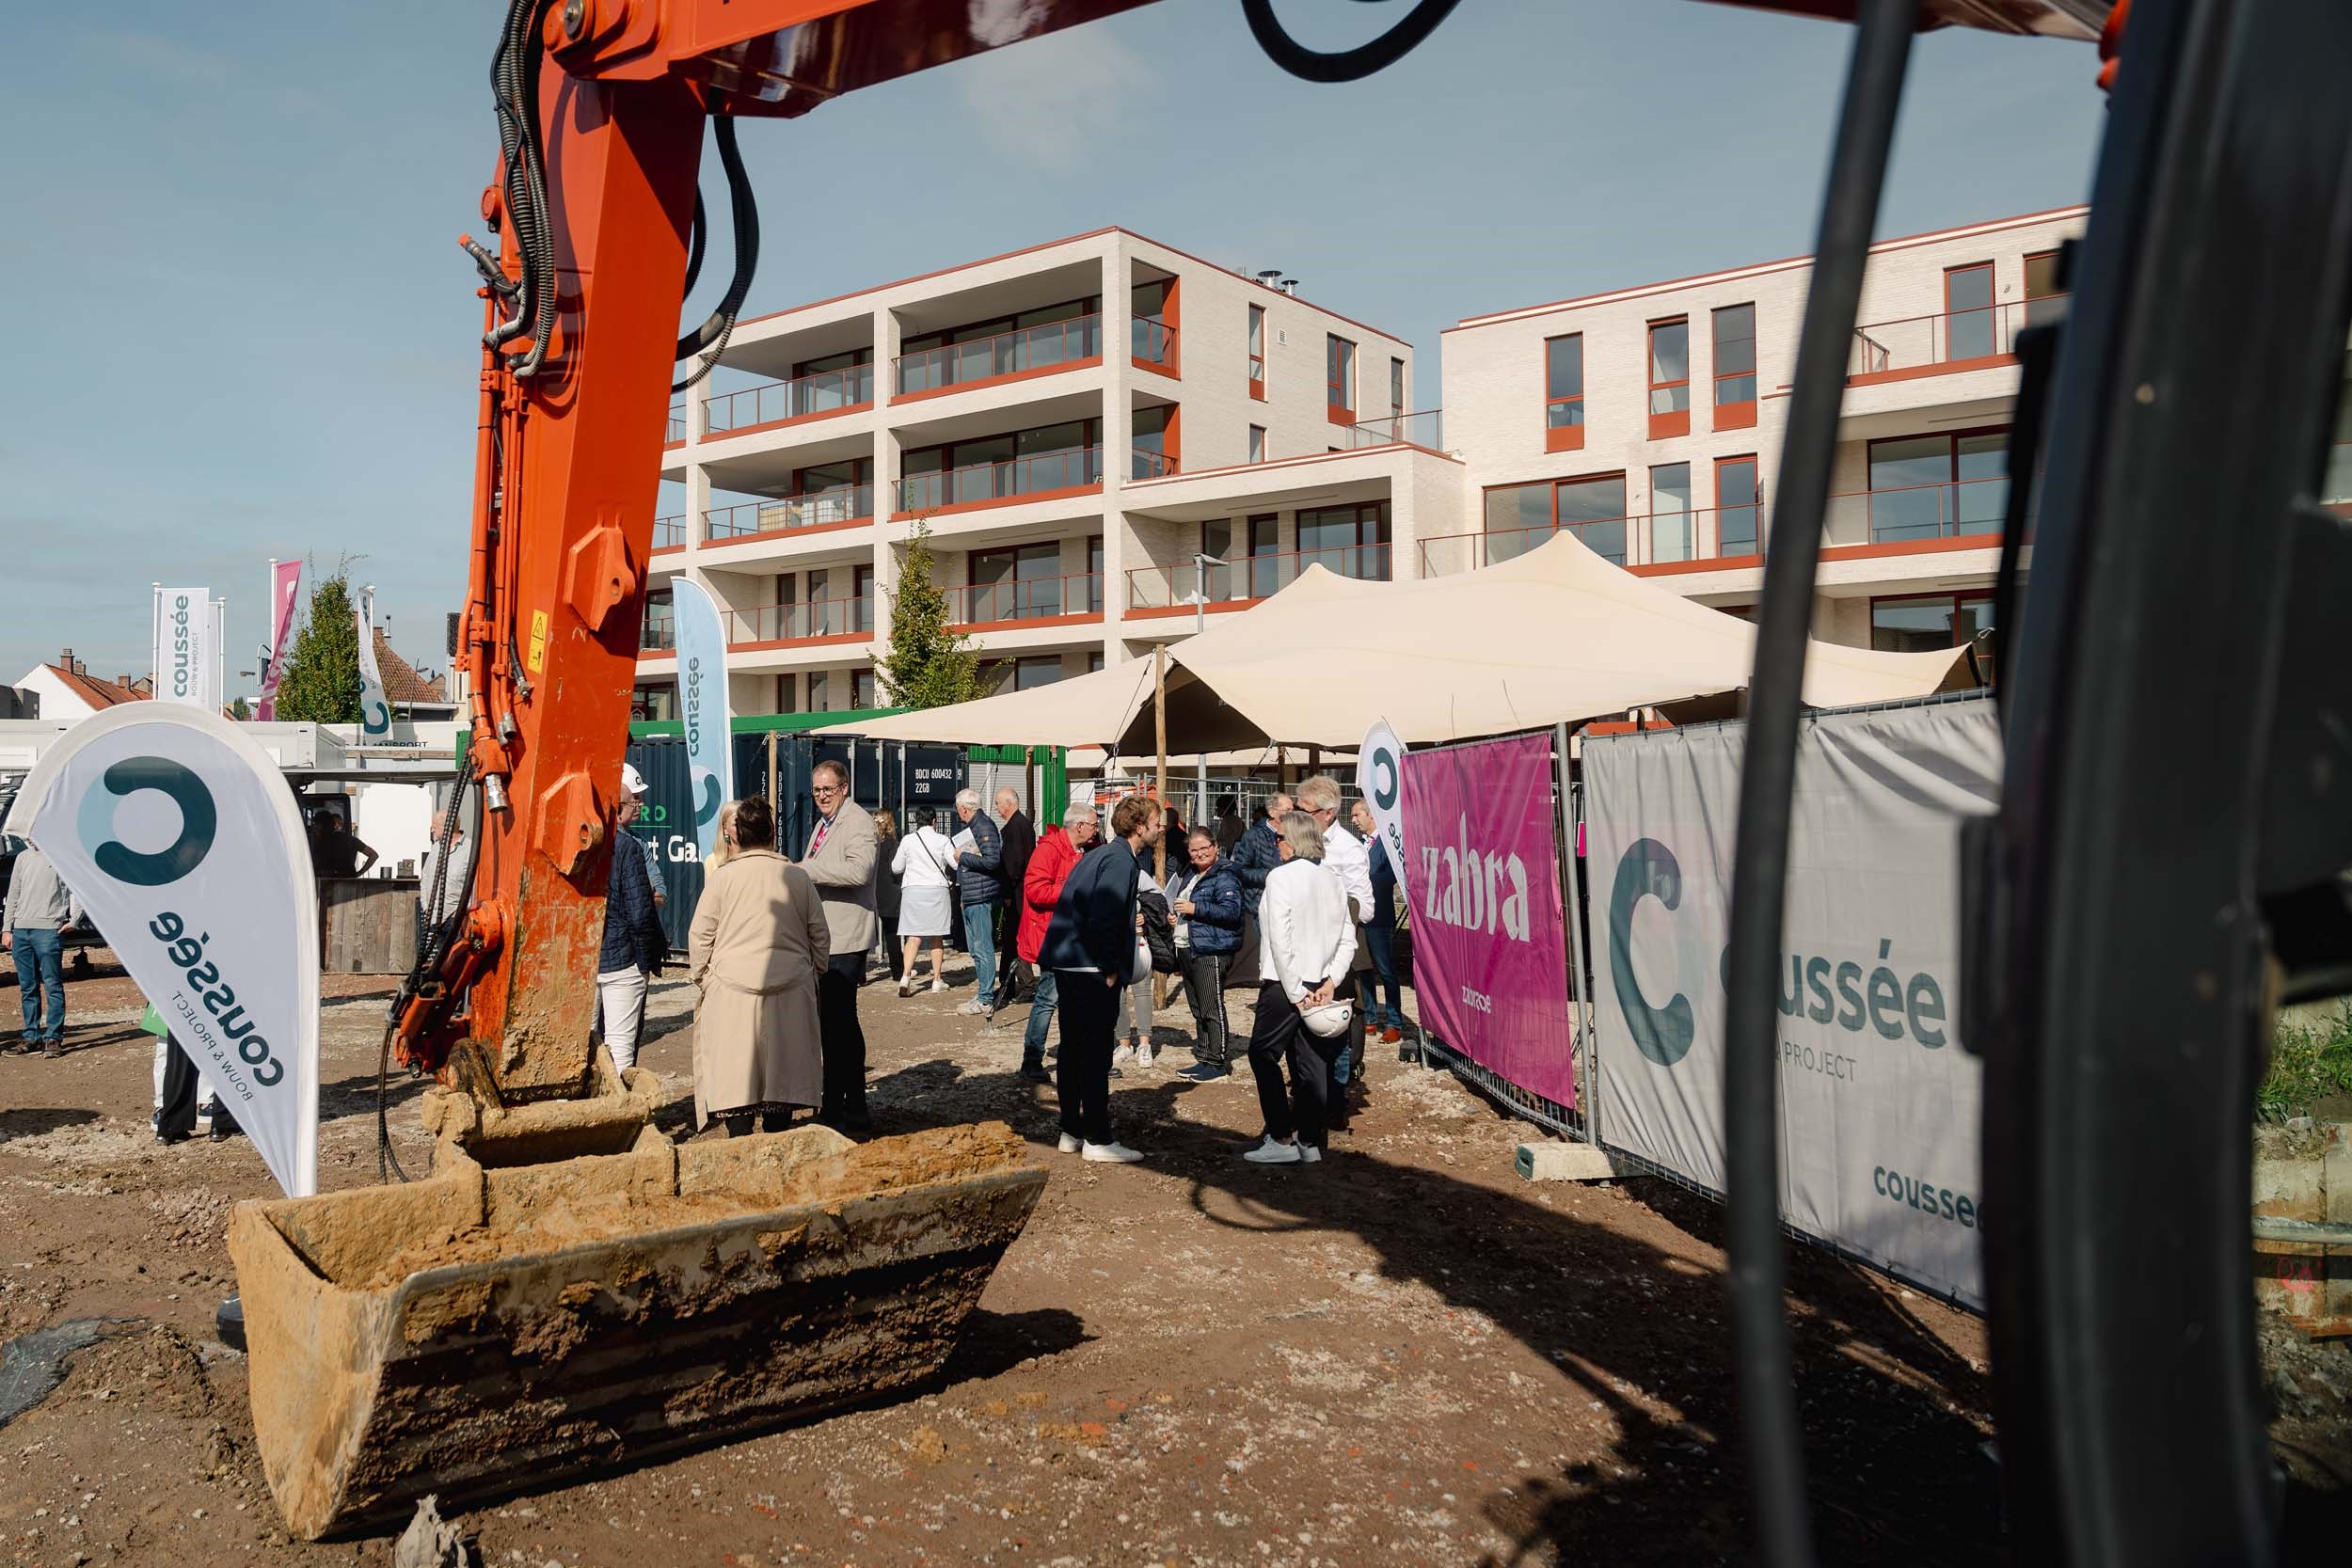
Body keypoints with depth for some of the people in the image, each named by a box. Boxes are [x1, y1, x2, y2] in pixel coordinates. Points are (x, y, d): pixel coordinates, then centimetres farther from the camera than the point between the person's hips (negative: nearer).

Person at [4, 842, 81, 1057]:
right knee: (27, 987, 8)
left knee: (52, 985, -6)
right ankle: (32, 1035, 14)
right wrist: (7, 928, 13)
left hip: (49, 929, -6)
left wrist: (74, 920, -11)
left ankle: (53, 1037, -4)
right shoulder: (23, 858, 17)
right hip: (21, 930, 6)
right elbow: (13, 895, 19)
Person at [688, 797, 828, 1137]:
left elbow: (699, 935, -1)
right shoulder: (797, 876, 3)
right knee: (781, 1069, 11)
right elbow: (821, 935, 9)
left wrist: (700, 976, 13)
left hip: (732, 991, -2)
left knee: (734, 1071, 4)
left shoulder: (722, 875, -4)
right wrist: (814, 972, 23)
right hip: (789, 991, 2)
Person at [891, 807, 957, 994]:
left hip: (912, 889, 1)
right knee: (937, 936, 9)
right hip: (937, 888, -1)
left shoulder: (907, 840, 1)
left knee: (914, 936, -1)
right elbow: (957, 863, -5)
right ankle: (937, 979, 13)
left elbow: (896, 867, 10)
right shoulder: (941, 840, -3)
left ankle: (906, 976, -19)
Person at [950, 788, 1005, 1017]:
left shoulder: (984, 827, -13)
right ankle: (985, 994, 21)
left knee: (983, 949, -7)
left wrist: (963, 857, -15)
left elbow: (992, 860, -24)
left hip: (982, 897, -11)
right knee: (975, 949, 14)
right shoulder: (971, 827, 18)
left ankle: (986, 1000, -5)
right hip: (970, 899, 11)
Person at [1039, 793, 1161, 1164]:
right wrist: (1111, 969, -15)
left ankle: (1072, 1132, 23)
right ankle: (1098, 1140, 2)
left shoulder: (1105, 853, 16)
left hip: (1067, 963, 10)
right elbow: (1103, 919, -24)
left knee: (1074, 1050, 15)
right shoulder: (1120, 860, -15)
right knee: (1095, 1054, -3)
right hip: (1091, 969, -10)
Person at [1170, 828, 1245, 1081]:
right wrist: (1175, 916, 16)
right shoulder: (1191, 877, 20)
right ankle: (1203, 1058, 21)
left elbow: (1231, 910, -22)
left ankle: (1219, 1063, -2)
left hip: (1211, 952, -10)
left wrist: (1195, 908, -20)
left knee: (1212, 1008, -8)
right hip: (1188, 950, 10)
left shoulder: (1224, 877, -10)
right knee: (1198, 1010, 14)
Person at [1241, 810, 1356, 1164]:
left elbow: (1280, 940, -17)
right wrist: (1330, 982, 2)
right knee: (1311, 1062, 9)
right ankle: (1309, 1142, 14)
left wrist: (1295, 991, -13)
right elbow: (1347, 940, 7)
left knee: (1263, 1055, 4)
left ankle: (1282, 1140, 1)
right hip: (1319, 986, 7)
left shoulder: (1281, 877, -12)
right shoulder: (1332, 881, 9)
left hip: (1284, 986, -7)